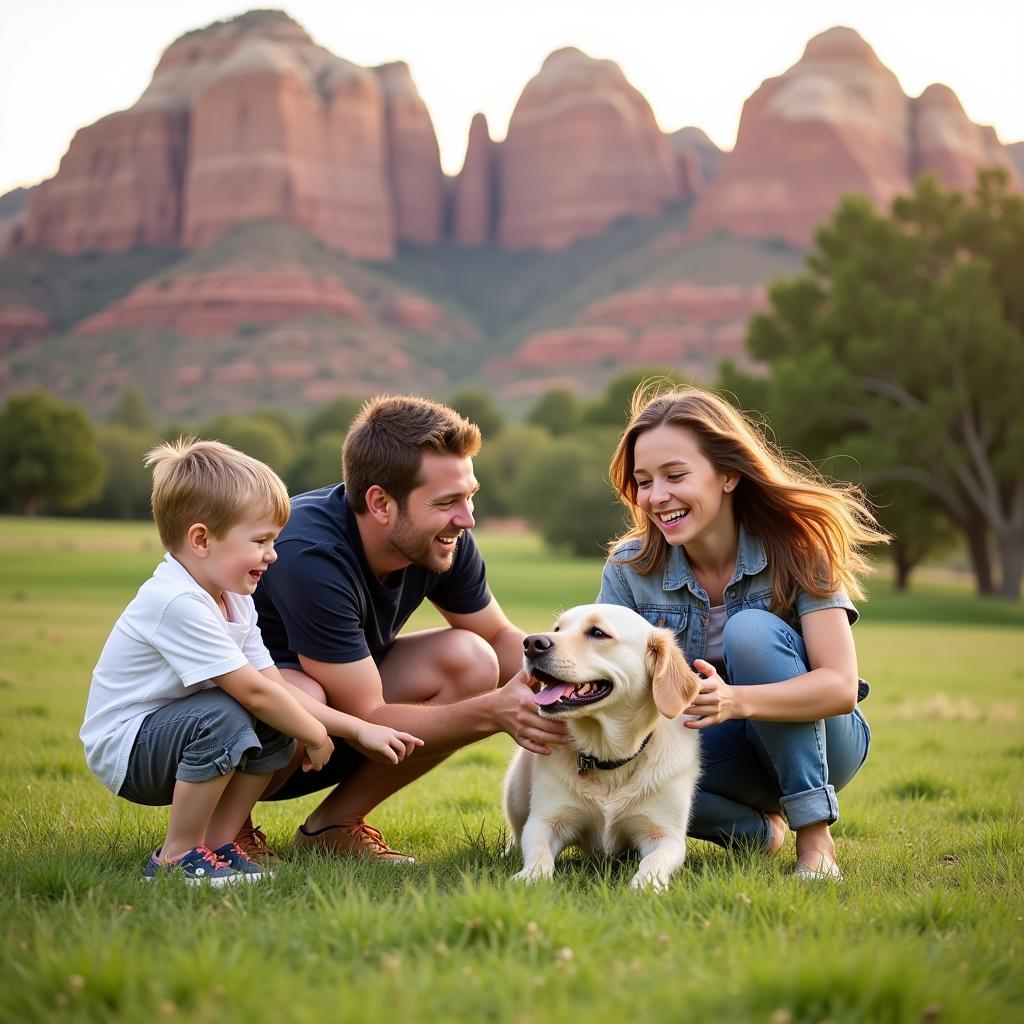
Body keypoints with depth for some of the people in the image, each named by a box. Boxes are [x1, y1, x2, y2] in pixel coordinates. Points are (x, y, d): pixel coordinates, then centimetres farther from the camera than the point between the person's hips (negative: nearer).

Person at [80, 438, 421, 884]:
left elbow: (275, 687, 2)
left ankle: (216, 842, 4)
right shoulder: (177, 603, -27)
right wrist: (315, 736, -12)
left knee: (279, 724, -4)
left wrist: (360, 730, -6)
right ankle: (176, 856, -16)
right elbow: (254, 692, -26)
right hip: (121, 750, -10)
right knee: (223, 717, -32)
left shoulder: (233, 600, 5)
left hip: (166, 729, 10)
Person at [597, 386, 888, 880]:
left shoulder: (796, 545, -18)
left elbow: (841, 685, -28)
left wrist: (737, 701, -46)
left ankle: (814, 835, -22)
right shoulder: (630, 568, -9)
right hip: (718, 748, 3)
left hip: (817, 742, -3)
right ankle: (756, 826, -3)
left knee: (751, 630, -30)